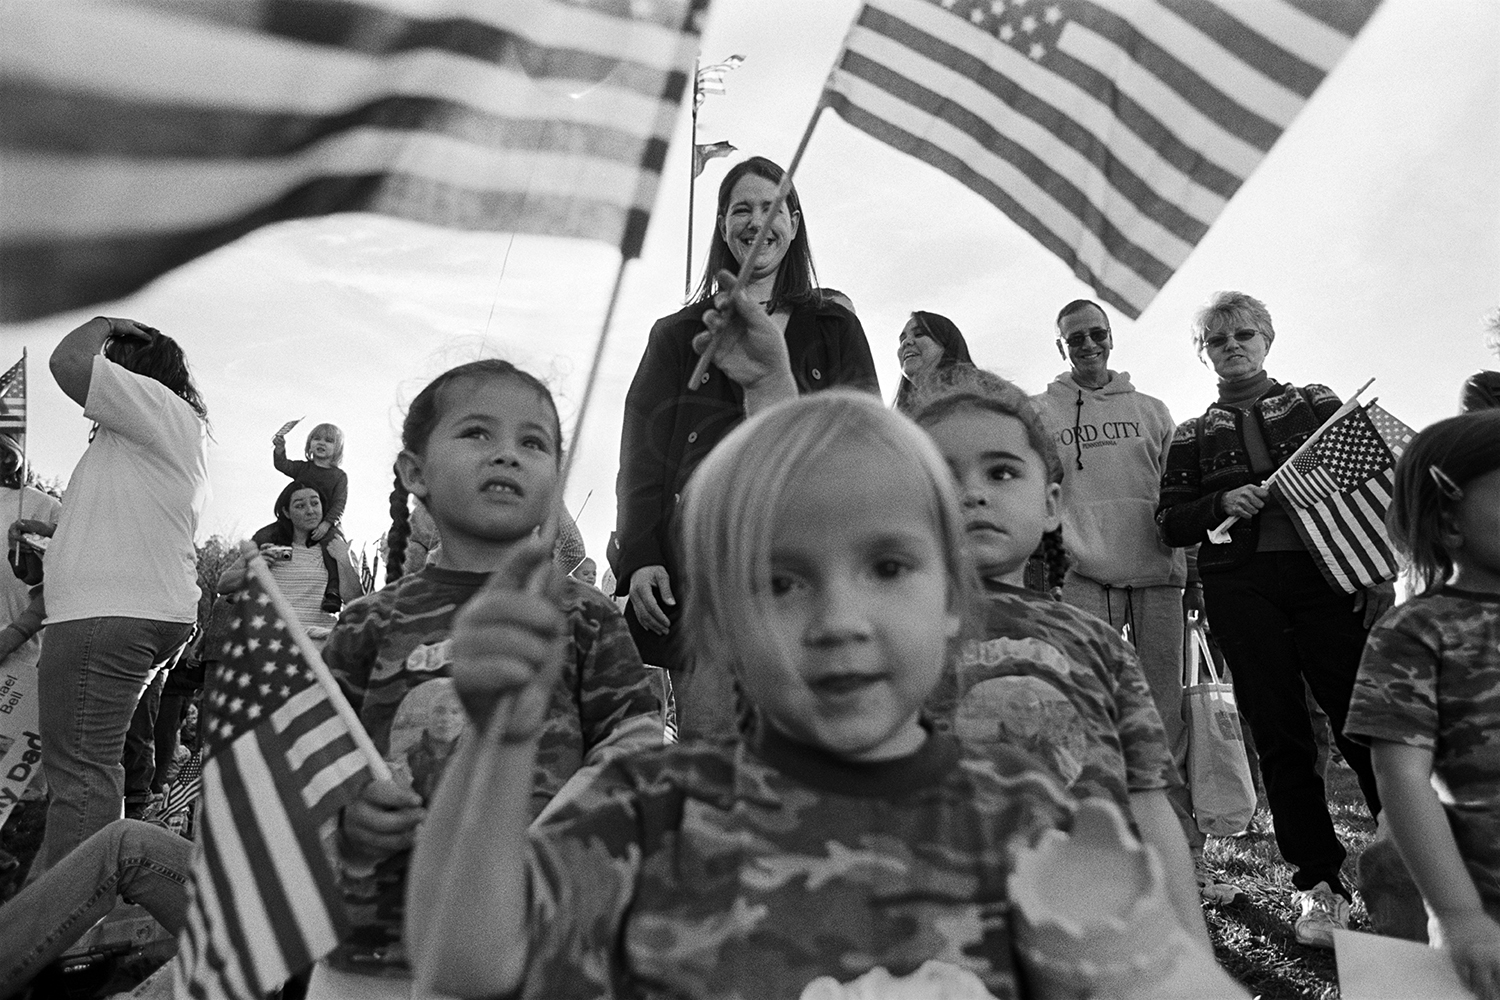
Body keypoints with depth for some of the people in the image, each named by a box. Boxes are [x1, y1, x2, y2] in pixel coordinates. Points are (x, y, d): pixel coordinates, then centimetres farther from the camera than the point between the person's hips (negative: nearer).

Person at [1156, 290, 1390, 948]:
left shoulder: (1317, 403, 14)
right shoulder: (1191, 437, 15)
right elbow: (1169, 525, 11)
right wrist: (1220, 505, -9)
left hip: (1328, 574, 0)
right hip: (1240, 589, 1)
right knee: (1280, 737, 1)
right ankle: (1318, 884, 11)